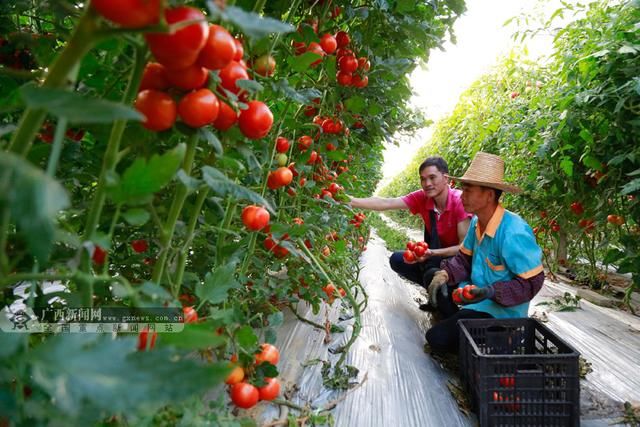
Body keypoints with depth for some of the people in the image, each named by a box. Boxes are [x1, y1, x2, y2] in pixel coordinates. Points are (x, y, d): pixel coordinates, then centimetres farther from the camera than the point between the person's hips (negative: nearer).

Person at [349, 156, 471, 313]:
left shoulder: (460, 201, -23)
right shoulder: (421, 198, -10)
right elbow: (386, 203, -21)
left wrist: (433, 253, -37)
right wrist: (351, 201, -33)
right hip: (435, 257, 6)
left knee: (433, 273, -34)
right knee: (397, 260, -7)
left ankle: (451, 315, -4)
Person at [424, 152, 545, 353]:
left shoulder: (514, 233, -29)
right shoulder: (477, 222, -3)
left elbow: (532, 282, -24)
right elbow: (464, 259, 6)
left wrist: (493, 292, -34)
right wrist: (444, 274, -12)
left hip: (500, 311, -8)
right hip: (477, 296, 8)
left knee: (437, 338, -17)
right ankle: (456, 319, 13)